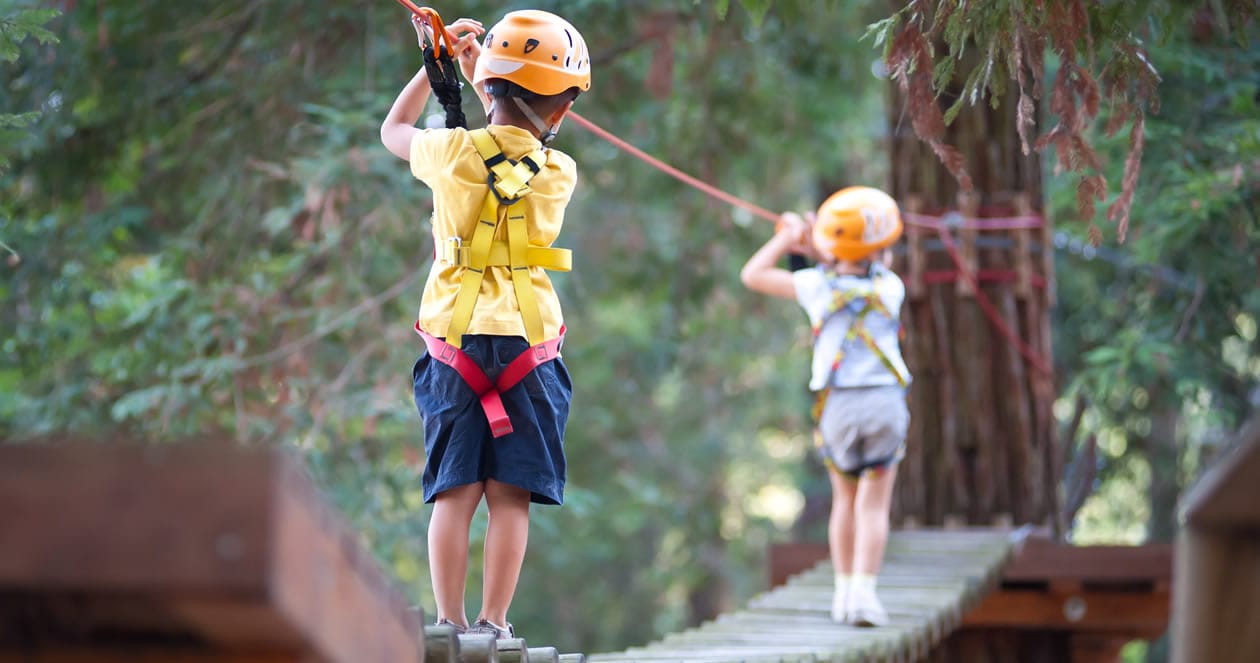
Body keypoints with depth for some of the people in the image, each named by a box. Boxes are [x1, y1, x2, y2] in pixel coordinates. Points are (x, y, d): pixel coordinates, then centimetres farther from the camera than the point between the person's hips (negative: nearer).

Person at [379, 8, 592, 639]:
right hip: (529, 346, 0)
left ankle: (450, 624, 3)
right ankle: (493, 623, 0)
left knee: (455, 492, 4)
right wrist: (477, 70, 21)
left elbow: (393, 129, 18)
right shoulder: (560, 173, -1)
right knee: (510, 496, 2)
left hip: (454, 342, 0)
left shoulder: (454, 152, -4)